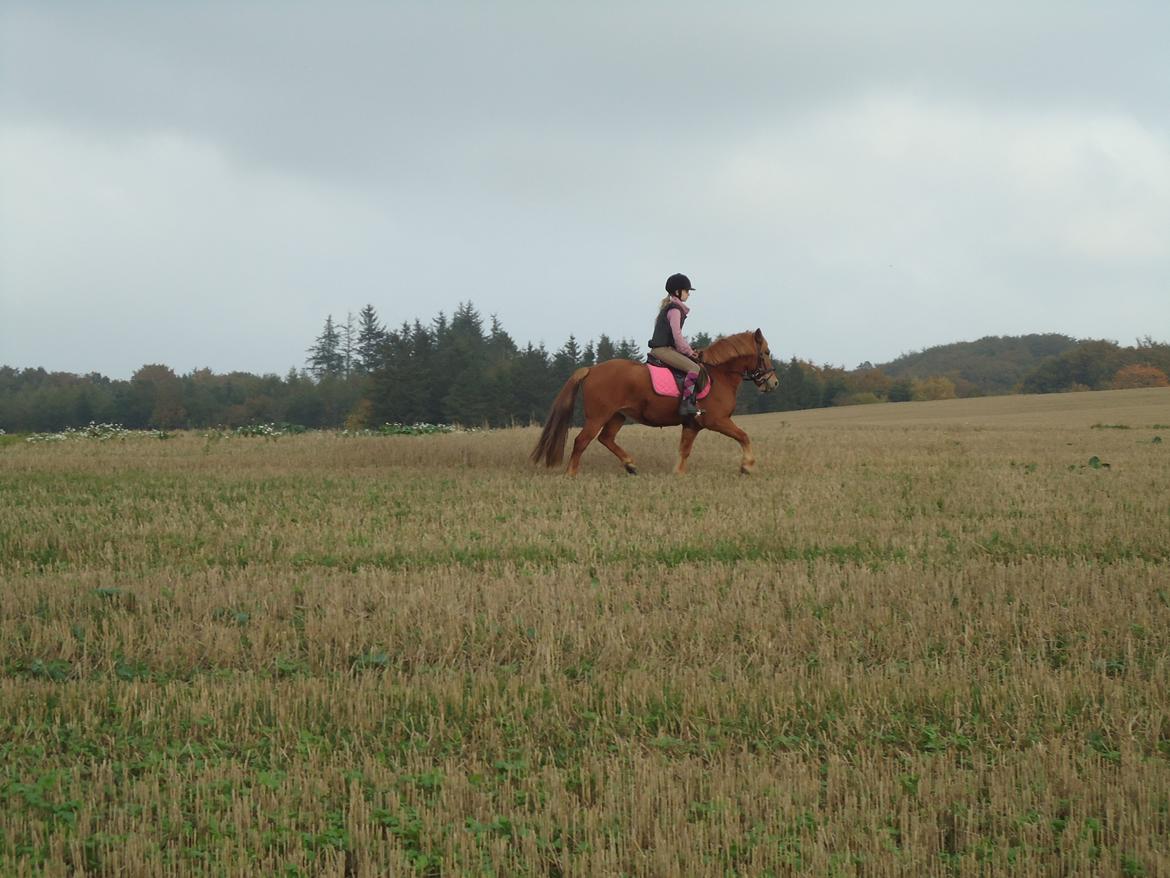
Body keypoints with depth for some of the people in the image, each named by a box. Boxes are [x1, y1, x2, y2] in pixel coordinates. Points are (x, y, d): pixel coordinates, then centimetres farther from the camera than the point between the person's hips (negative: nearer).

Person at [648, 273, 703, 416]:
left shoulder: (668, 307, 22)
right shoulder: (675, 309, -10)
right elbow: (677, 334, -17)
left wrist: (688, 350, 16)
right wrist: (689, 351, -7)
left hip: (663, 348, 11)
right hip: (663, 349, -11)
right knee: (694, 368, -23)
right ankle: (686, 404, -32)